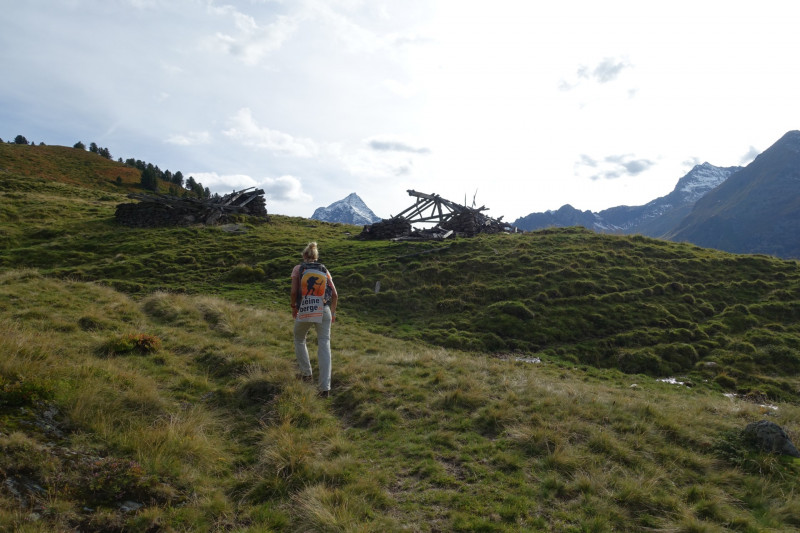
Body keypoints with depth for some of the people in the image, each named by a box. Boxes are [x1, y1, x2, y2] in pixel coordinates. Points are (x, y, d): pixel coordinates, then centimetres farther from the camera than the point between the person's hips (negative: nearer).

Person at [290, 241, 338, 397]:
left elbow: (294, 291, -7)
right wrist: (332, 312, 19)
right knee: (324, 347, 0)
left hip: (303, 312, -1)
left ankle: (306, 373, 34)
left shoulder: (298, 269, 4)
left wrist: (293, 307, 10)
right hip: (323, 312, 1)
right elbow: (335, 295, 6)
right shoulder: (325, 270, 11)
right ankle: (325, 387, -9)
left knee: (299, 340, 27)